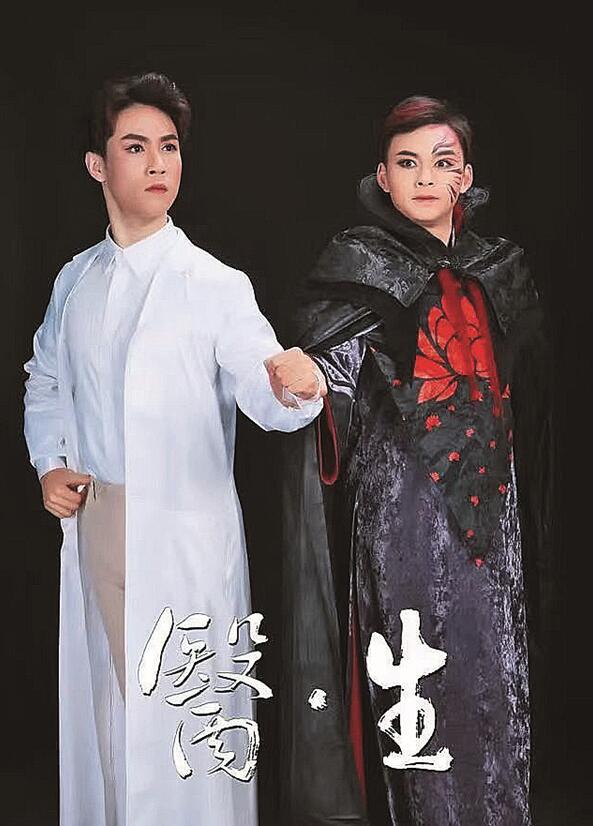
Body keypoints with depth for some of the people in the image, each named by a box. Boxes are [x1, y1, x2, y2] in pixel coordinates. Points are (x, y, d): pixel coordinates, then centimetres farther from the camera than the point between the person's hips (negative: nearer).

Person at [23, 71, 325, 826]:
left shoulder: (217, 284, -8)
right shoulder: (76, 280, 8)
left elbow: (260, 392, -20)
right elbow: (45, 383, 20)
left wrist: (295, 387, -42)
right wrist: (49, 465, 5)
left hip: (187, 532, -5)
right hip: (93, 528, 5)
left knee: (191, 715, 0)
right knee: (102, 702, 17)